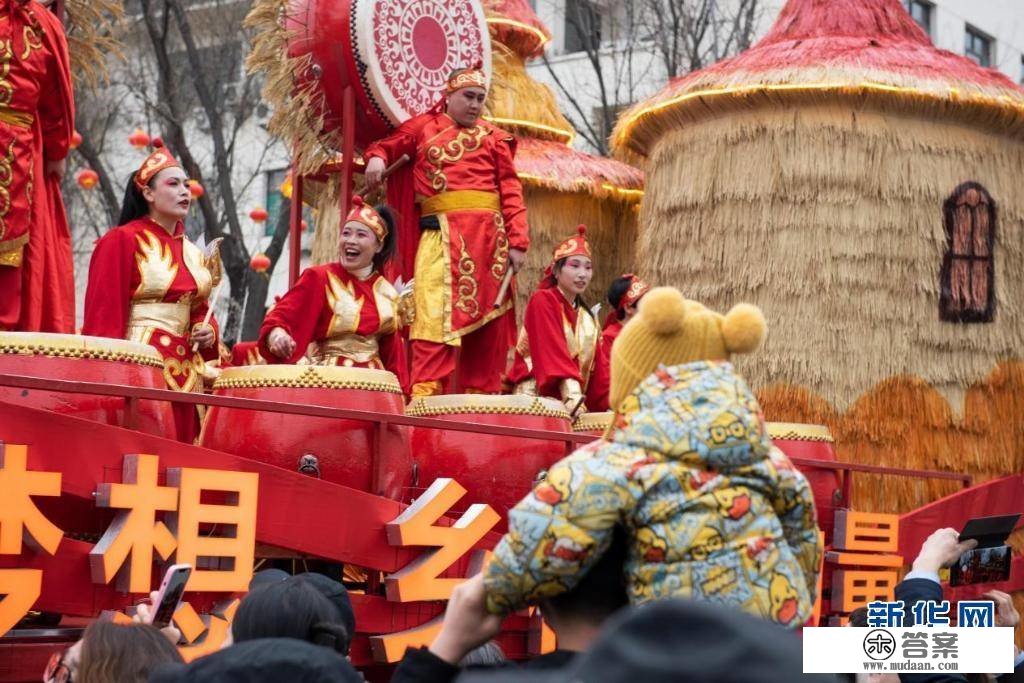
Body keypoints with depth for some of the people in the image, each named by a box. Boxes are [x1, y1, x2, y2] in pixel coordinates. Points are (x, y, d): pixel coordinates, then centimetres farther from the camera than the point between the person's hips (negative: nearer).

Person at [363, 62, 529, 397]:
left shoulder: (493, 137, 15)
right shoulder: (423, 127, 15)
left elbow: (511, 191, 8)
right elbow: (388, 145, 16)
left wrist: (518, 241, -2)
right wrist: (376, 157, -10)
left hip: (489, 234, 2)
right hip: (442, 232, -2)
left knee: (488, 317, 3)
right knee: (436, 310, -15)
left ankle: (481, 391, 9)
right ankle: (426, 389, -20)